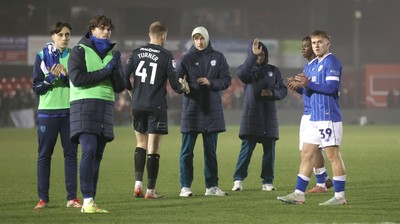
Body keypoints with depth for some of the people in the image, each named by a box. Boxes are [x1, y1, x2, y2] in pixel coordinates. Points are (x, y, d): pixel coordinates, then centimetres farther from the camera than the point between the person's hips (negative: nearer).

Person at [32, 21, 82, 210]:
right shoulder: (42, 56, 3)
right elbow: (36, 87, 1)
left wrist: (66, 76, -13)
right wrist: (50, 78, -15)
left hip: (70, 111, 1)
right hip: (47, 111, -1)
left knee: (71, 153, -1)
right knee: (44, 155, 0)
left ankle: (72, 197, 2)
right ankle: (43, 198, 5)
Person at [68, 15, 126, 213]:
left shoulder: (112, 54, 19)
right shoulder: (80, 51, 2)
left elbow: (120, 87, 13)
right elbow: (77, 78, -13)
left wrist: (115, 69, -6)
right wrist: (105, 71, -10)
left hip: (105, 107, 6)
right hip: (84, 105, -6)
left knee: (97, 155, 5)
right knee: (89, 150, -18)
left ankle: (90, 202, 7)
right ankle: (87, 200, -19)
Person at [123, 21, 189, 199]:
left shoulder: (136, 53, 3)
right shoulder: (166, 56, -7)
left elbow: (124, 77, 1)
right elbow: (174, 83, -9)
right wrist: (182, 87, 14)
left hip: (137, 105, 4)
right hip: (156, 107, -4)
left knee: (141, 143, 19)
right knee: (153, 148, 1)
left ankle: (138, 183, 6)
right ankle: (150, 190, 3)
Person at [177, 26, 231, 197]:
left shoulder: (218, 57, 6)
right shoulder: (187, 58, 2)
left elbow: (226, 80, 3)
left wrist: (211, 83, -14)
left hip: (212, 109, 2)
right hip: (191, 107, -2)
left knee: (211, 151, 8)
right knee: (187, 150, -3)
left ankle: (212, 186, 14)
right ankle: (185, 186, 1)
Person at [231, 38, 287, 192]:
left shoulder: (273, 71, 12)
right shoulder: (248, 69, 4)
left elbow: (283, 90, 11)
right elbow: (241, 73, -22)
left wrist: (273, 93, -10)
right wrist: (253, 55, -30)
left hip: (269, 116, 3)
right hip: (251, 114, -3)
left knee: (269, 150, 3)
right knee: (247, 148, -9)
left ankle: (267, 182, 9)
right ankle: (238, 180, -5)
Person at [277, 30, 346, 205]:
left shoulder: (331, 62, -9)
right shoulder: (314, 65, 19)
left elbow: (331, 87, -19)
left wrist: (309, 84, -17)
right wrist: (302, 85, 1)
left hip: (329, 117, -9)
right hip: (314, 118, 9)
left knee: (333, 155, -5)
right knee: (306, 154, 8)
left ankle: (340, 196, -1)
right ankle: (299, 194, 10)